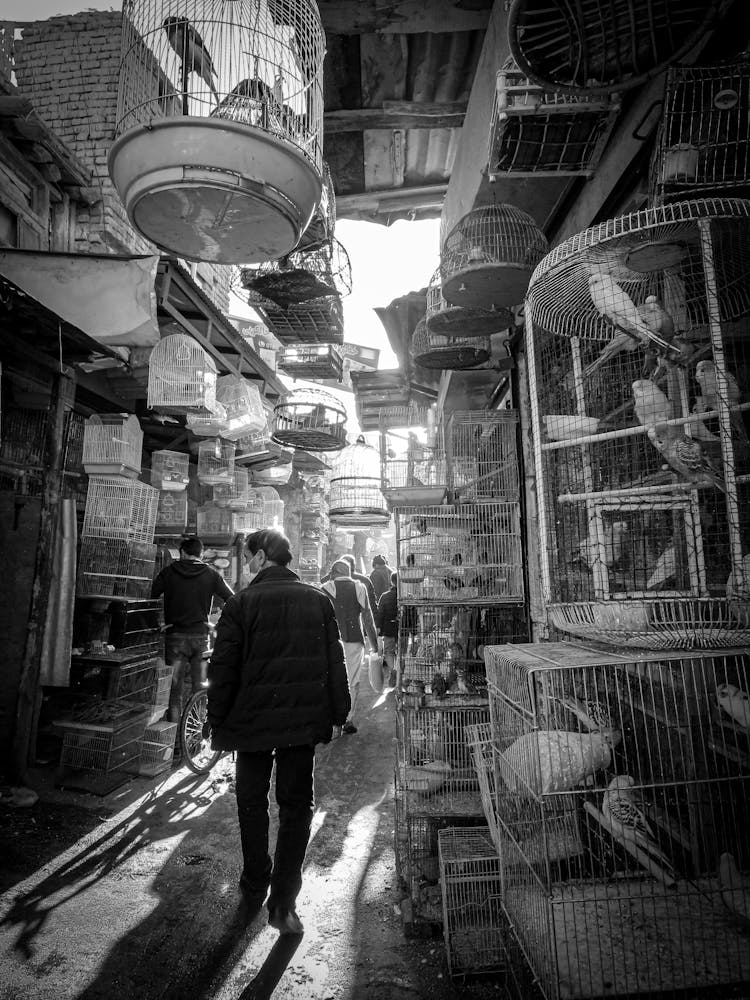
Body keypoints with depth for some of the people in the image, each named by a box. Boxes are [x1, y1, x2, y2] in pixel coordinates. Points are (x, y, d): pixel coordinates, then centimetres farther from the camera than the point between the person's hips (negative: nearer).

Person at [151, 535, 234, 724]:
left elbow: (151, 597, -1)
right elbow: (232, 600, -2)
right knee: (200, 689, 11)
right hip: (201, 636, 1)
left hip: (175, 636, -1)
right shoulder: (211, 574, 0)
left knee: (175, 690, 6)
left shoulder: (169, 572, 0)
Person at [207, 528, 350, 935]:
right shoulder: (318, 600, -2)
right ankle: (283, 903, 15)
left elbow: (223, 669, -8)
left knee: (252, 803, 20)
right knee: (297, 806, 13)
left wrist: (218, 722, 2)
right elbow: (334, 662, 0)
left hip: (253, 719, -1)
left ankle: (255, 888, 35)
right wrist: (338, 714, 8)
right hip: (304, 720, 1)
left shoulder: (241, 604, -10)